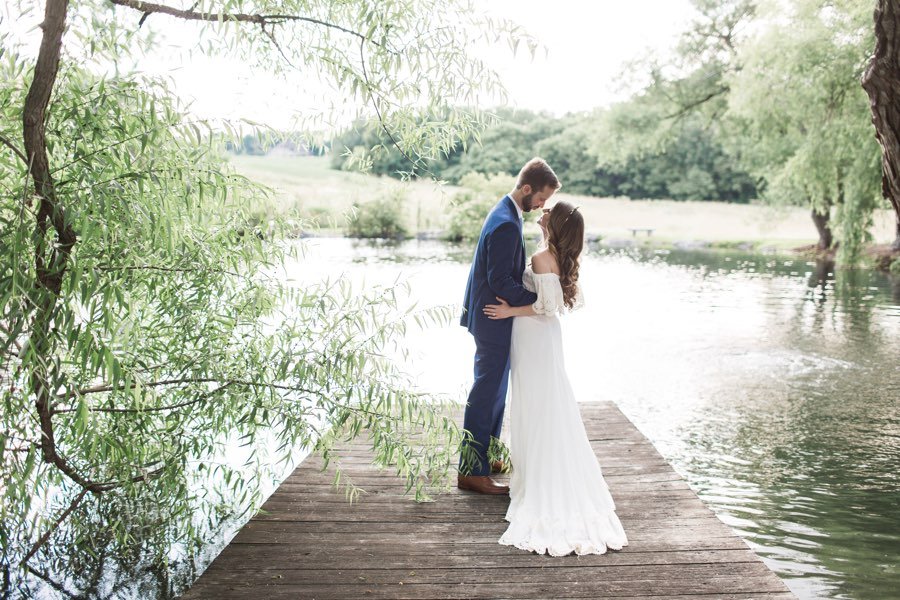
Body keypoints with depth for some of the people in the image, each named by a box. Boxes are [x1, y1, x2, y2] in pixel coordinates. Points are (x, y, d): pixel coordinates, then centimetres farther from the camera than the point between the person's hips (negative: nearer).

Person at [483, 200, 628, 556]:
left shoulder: (541, 259, -20)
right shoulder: (561, 259, 5)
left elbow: (549, 305, -25)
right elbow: (574, 299, 12)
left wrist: (511, 311, -15)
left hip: (534, 338, -8)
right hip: (546, 337, 8)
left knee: (537, 412, 0)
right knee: (551, 411, 16)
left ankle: (540, 484, 8)